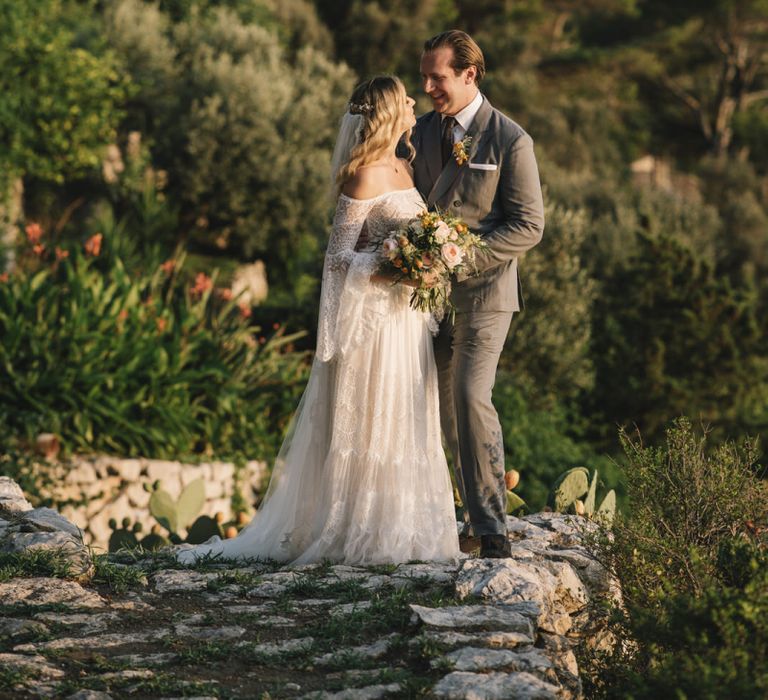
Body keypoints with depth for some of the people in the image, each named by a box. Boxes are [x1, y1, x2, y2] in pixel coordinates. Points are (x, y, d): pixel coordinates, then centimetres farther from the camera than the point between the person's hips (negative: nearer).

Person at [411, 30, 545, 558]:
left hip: (483, 289, -6)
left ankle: (493, 530, -11)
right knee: (449, 411, 6)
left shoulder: (510, 140, -8)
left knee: (471, 397, -17)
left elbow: (529, 226, -9)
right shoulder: (422, 132, 10)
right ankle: (478, 519, 14)